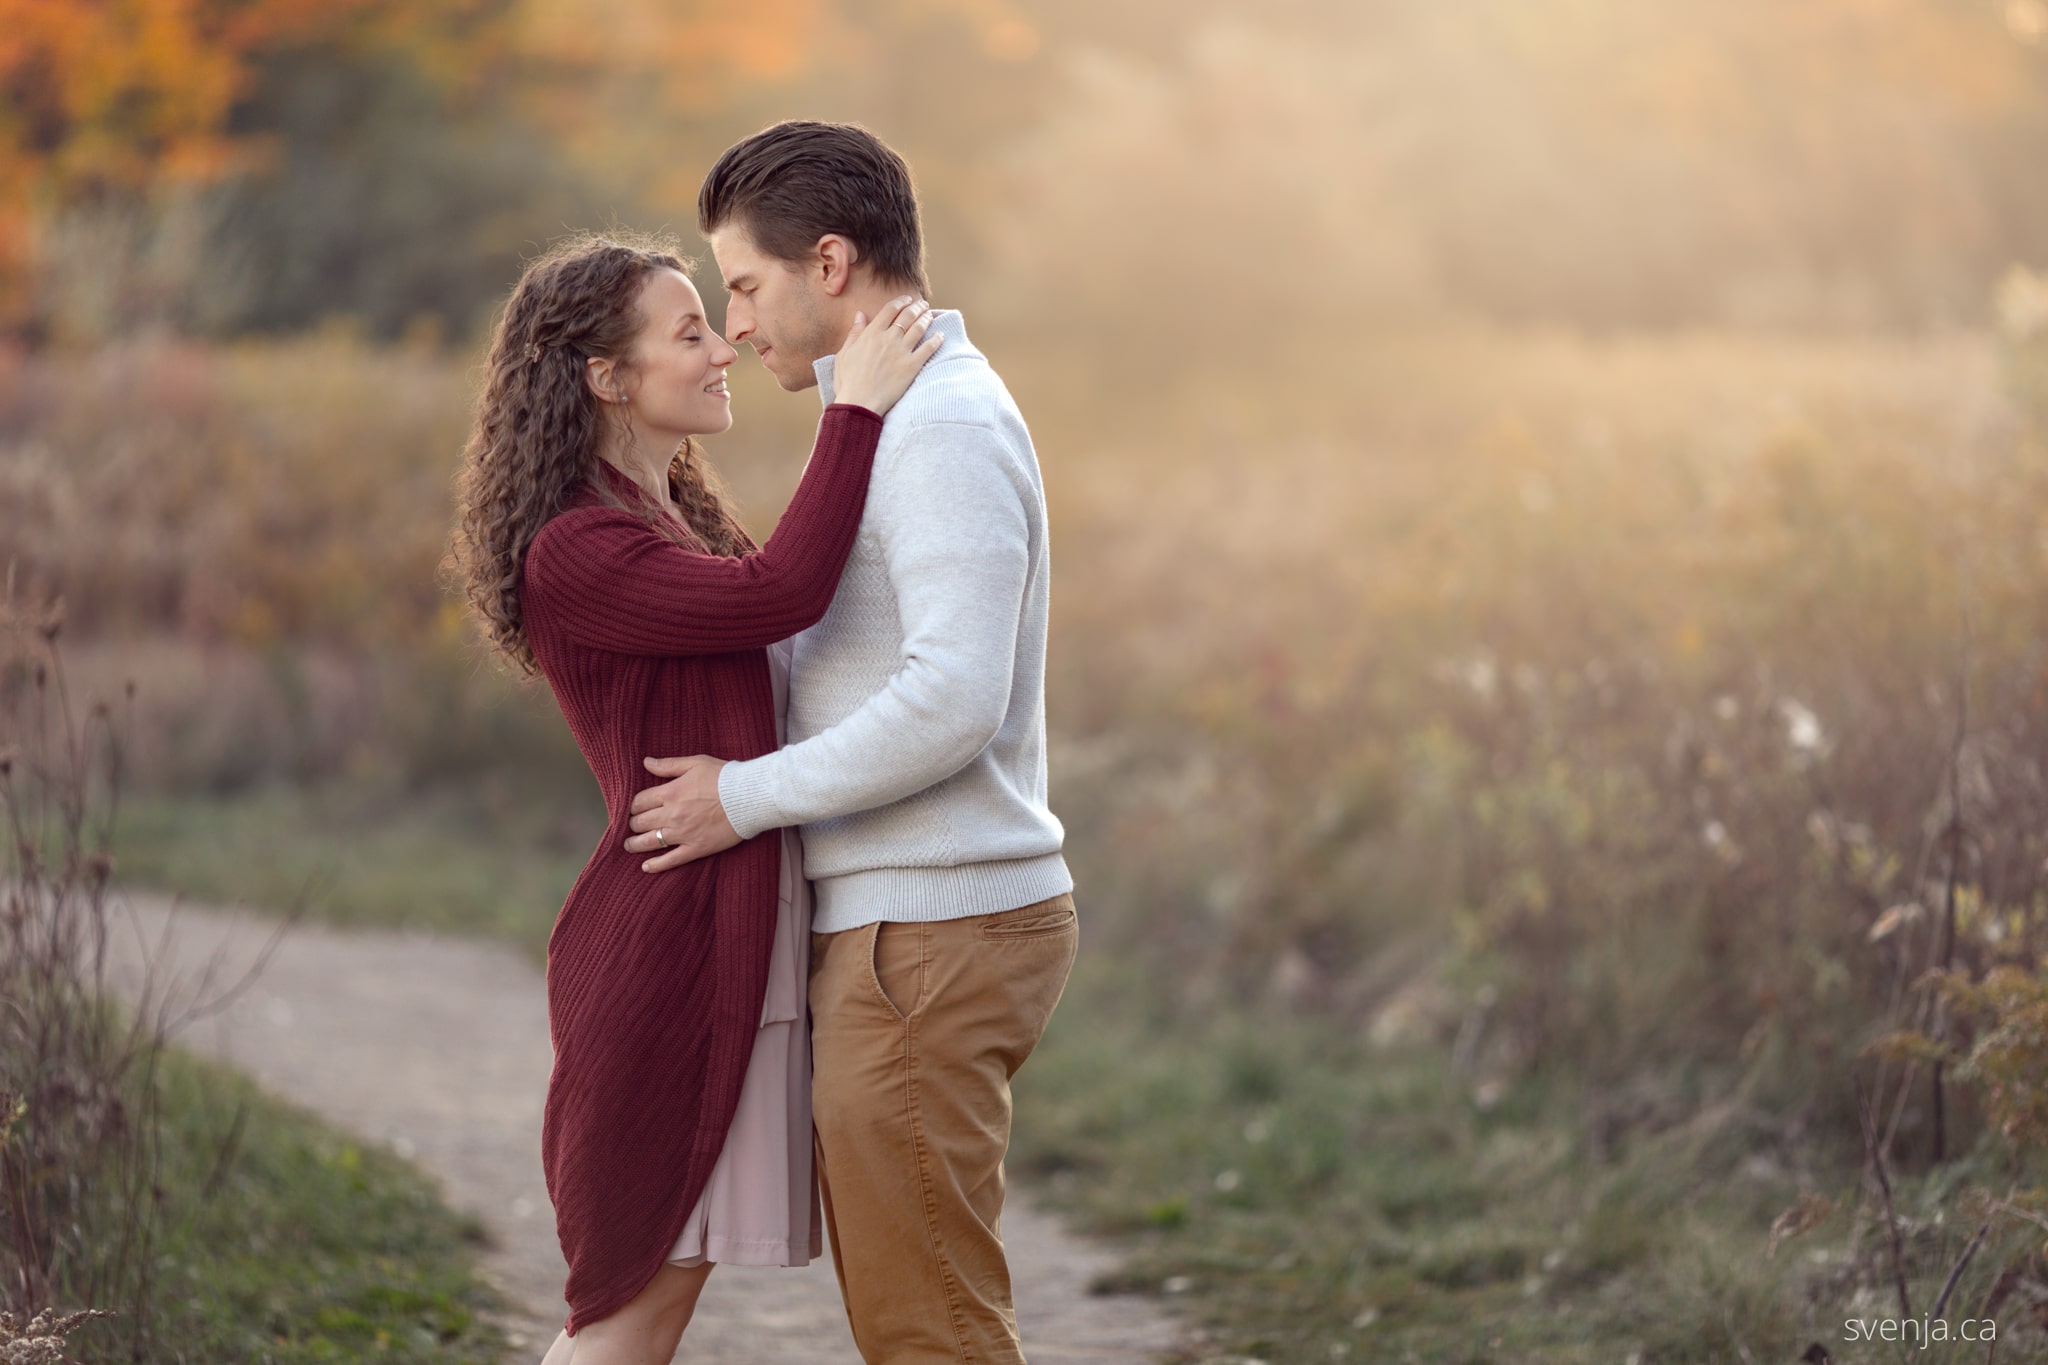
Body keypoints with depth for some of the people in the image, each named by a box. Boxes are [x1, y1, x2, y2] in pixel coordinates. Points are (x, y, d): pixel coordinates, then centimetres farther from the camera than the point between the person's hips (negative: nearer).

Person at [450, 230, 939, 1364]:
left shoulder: (679, 525, 18)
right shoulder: (575, 553, -14)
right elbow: (779, 592, -26)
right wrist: (857, 408, -21)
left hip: (738, 948, 9)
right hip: (668, 947, -9)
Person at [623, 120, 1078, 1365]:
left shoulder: (948, 429, -17)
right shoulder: (920, 417, 17)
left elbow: (953, 704, -26)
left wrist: (748, 798, -17)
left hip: (926, 940, -10)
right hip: (915, 931, 10)